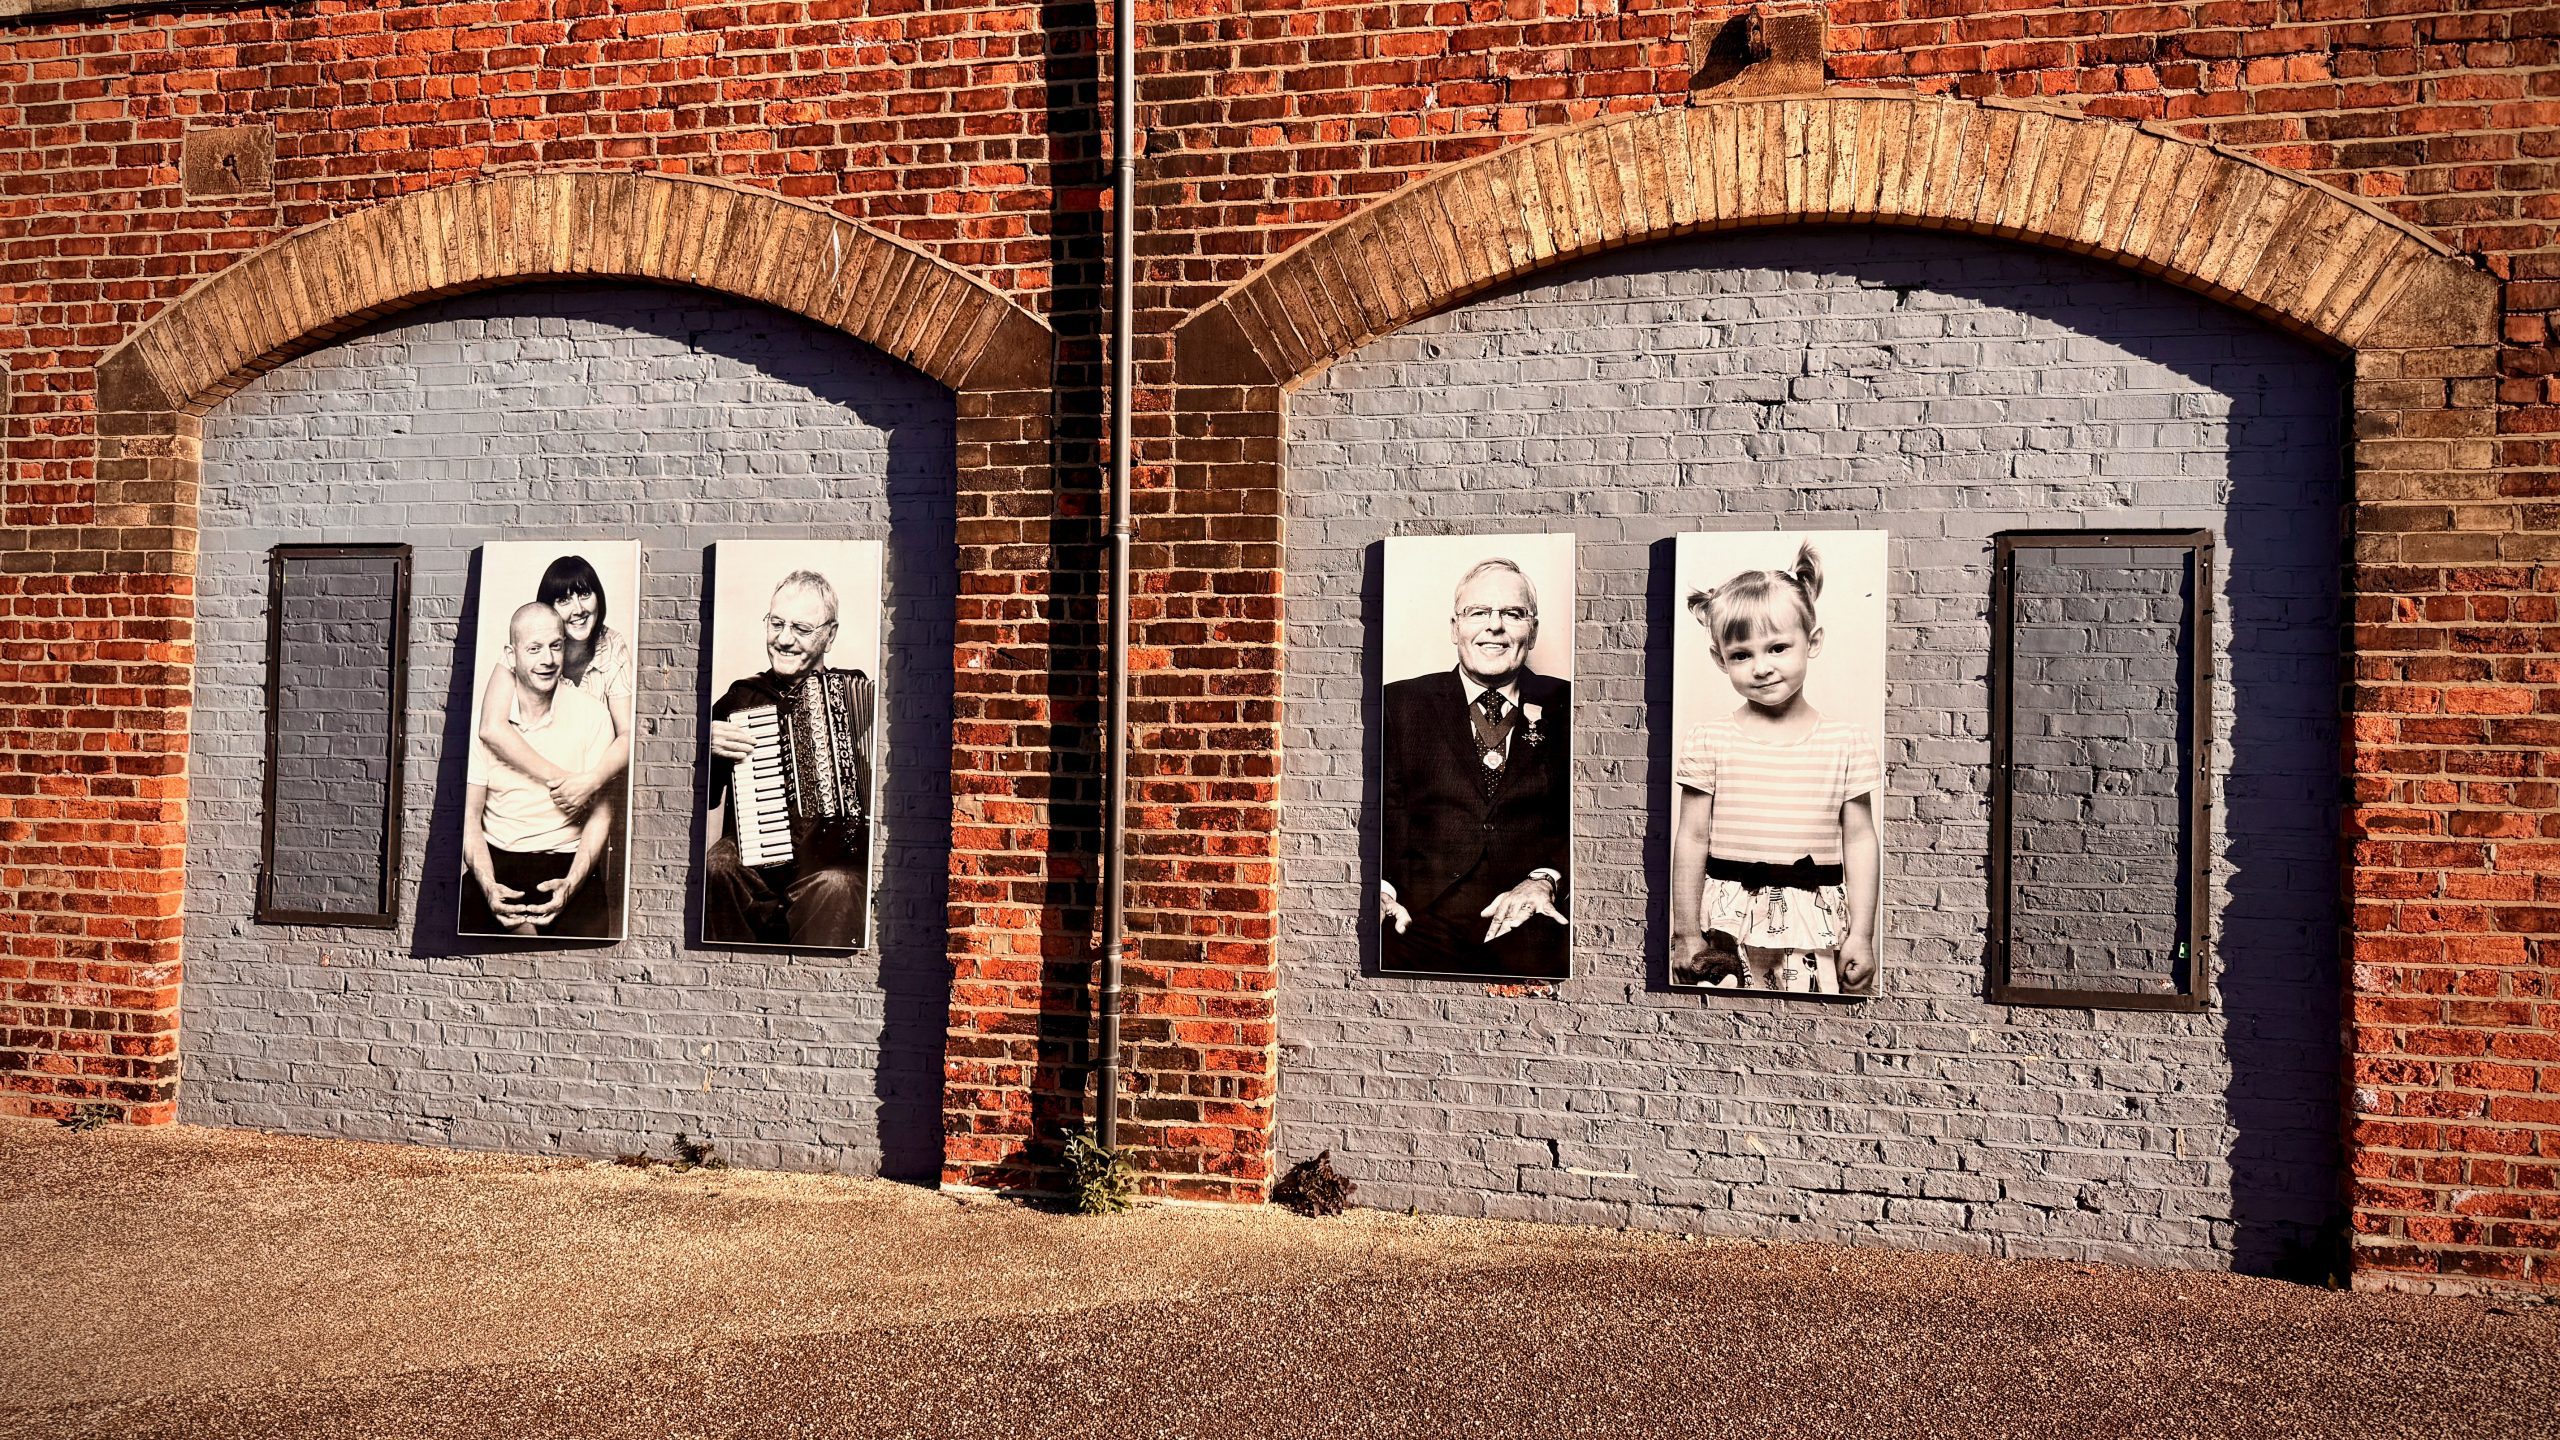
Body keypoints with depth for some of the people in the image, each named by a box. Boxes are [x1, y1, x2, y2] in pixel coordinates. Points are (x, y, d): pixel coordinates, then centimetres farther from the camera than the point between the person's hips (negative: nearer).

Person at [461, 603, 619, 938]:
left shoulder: (592, 715, -2)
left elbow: (601, 813, -1)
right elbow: (469, 817, 1)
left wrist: (571, 884, -17)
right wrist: (488, 886, -17)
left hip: (568, 861, -1)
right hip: (496, 860, 1)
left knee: (588, 934, -29)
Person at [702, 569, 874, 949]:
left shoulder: (858, 693, 10)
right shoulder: (741, 698, 14)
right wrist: (707, 747, -1)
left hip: (838, 860, -2)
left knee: (835, 887, -36)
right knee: (717, 867, -31)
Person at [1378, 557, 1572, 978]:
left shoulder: (1564, 707, 16)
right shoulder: (1402, 703, 15)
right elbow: (1384, 811, 7)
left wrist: (1546, 878, -10)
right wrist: (1381, 887, -12)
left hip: (1532, 914, 1)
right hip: (1425, 911, 0)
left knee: (1546, 961, -34)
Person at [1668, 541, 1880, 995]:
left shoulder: (1847, 744, 1)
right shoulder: (1709, 741, -1)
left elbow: (1860, 841, 4)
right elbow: (1692, 838, 1)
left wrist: (1862, 935, 1)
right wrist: (1686, 932, 1)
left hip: (1814, 927, 0)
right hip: (1728, 926, 0)